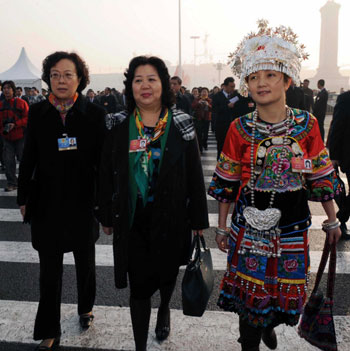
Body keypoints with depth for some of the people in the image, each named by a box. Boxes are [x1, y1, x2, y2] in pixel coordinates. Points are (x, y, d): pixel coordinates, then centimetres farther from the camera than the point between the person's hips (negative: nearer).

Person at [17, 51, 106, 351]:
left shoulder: (94, 114, -7)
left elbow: (102, 160, -6)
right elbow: (29, 158, 3)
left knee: (85, 261, 19)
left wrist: (103, 201, -6)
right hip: (46, 202, 1)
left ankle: (86, 308, 45)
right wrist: (24, 198, 5)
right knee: (49, 268, 9)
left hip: (83, 202, 0)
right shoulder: (37, 113, -2)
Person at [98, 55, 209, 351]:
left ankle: (164, 309, 54)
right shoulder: (119, 126, 0)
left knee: (168, 273, 20)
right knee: (138, 285, 5)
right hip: (132, 220, 0)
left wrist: (199, 218, -3)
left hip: (171, 218, 0)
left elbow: (195, 174, -3)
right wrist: (107, 216, 5)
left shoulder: (180, 125, -4)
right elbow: (107, 174, 4)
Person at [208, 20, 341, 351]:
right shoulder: (239, 128, -7)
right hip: (249, 225, -1)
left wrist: (332, 220, 7)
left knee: (284, 284, 17)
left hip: (292, 225, 2)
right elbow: (227, 183, -1)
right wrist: (222, 226, 2)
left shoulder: (307, 124, -5)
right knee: (250, 288, 8)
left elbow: (321, 177, 3)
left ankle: (269, 324, 50)